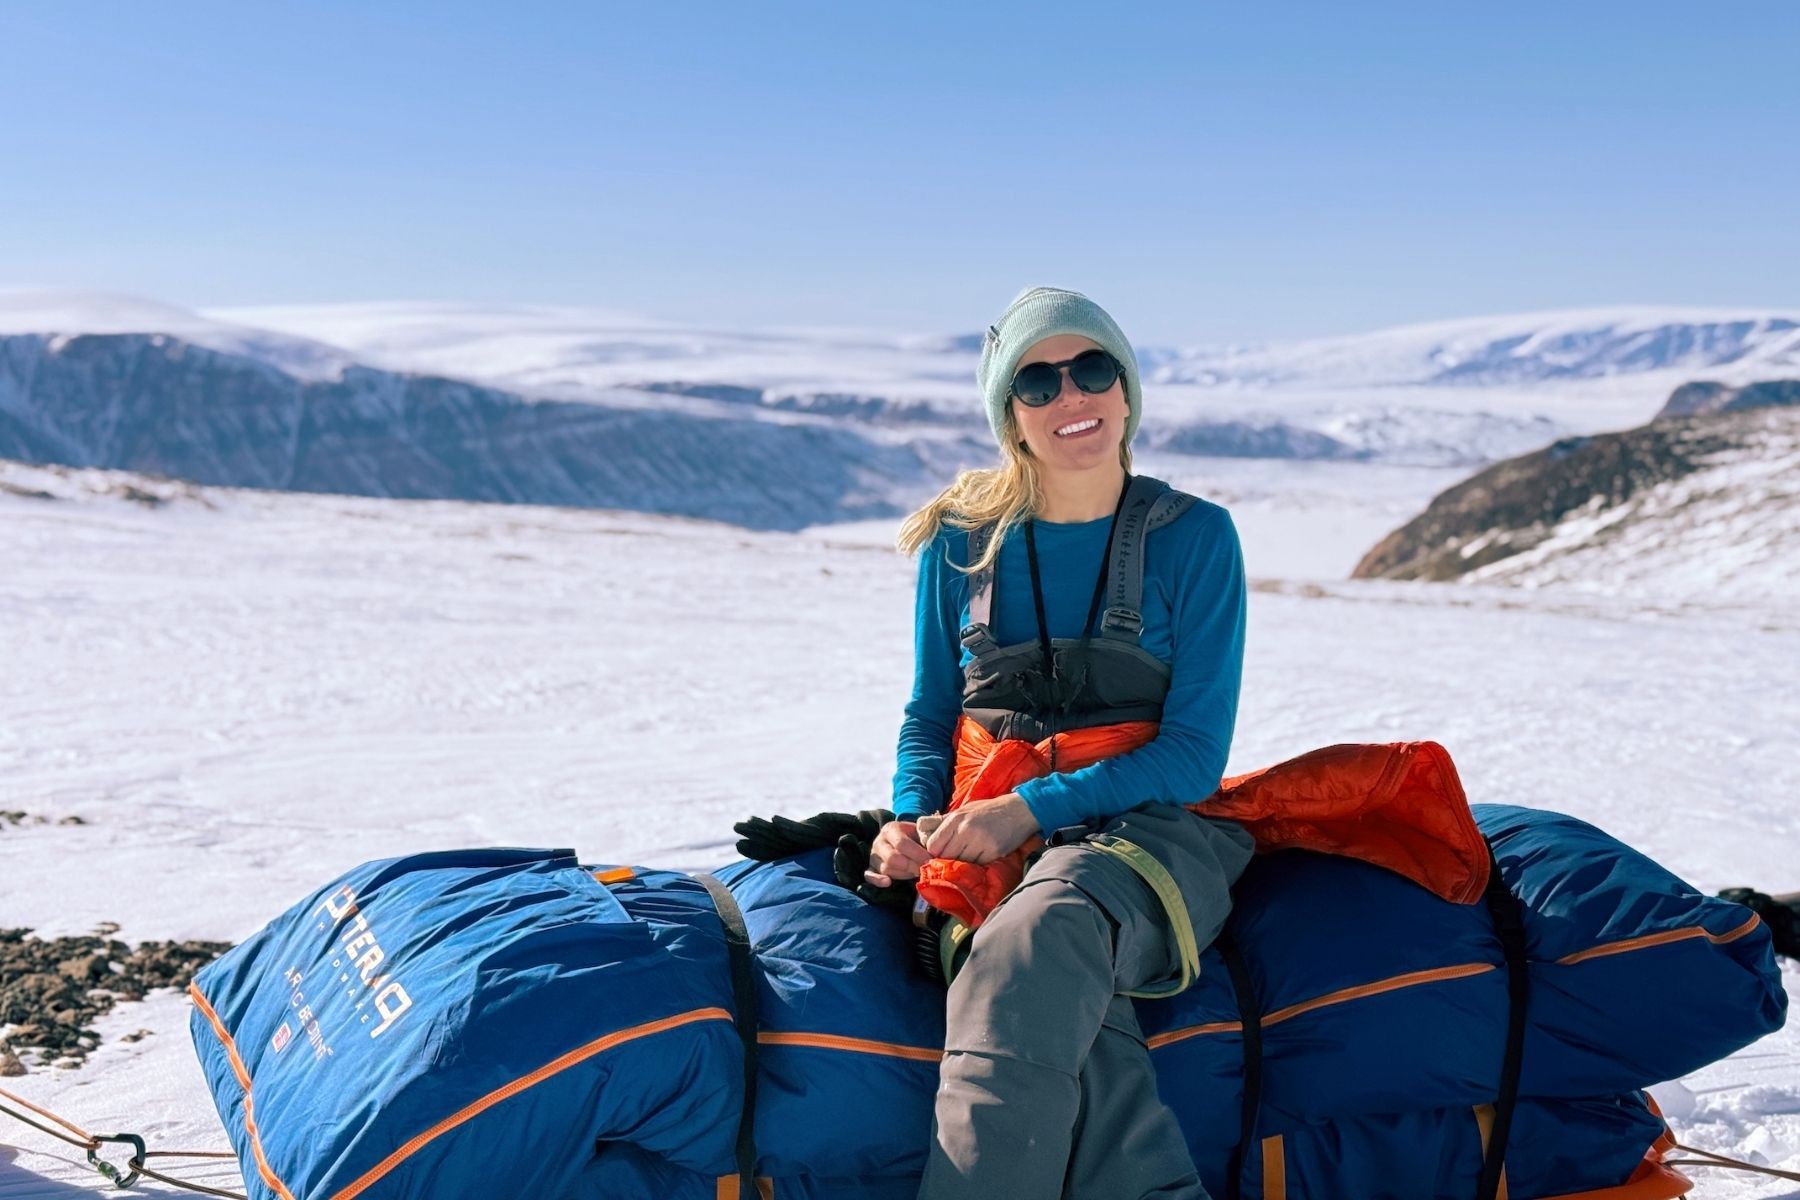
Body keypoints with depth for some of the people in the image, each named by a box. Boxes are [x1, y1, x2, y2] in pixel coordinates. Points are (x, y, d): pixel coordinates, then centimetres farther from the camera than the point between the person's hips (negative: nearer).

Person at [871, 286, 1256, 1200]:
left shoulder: (1194, 536, 0)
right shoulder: (963, 541, 8)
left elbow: (1195, 752, -5)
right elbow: (929, 717, 17)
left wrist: (1034, 807, -16)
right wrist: (910, 821, -5)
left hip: (1149, 827, -2)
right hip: (986, 843, 2)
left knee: (1032, 947, -38)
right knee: (1063, 1010, -35)